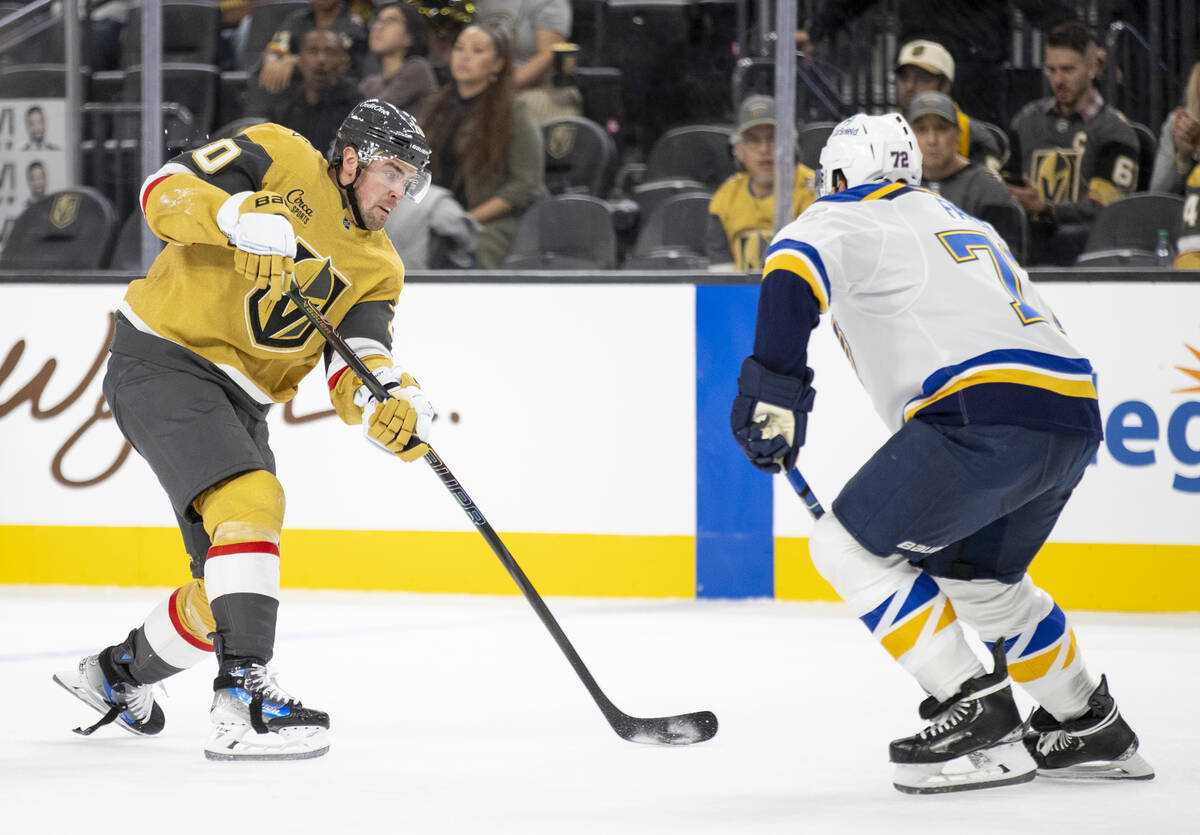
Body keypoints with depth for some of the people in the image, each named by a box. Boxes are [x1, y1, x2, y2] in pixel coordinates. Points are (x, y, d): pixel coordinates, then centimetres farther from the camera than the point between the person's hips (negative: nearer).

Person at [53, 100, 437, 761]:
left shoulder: (379, 267, 10)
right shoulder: (278, 159, -5)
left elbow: (354, 370, -4)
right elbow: (165, 190, -13)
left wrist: (390, 403, -27)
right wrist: (238, 216, -31)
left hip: (238, 404, 8)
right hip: (162, 362, -8)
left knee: (232, 587, 9)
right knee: (252, 501, -28)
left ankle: (119, 675, 35)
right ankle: (242, 697, -33)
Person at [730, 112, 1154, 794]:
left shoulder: (845, 217, 10)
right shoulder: (962, 222, 35)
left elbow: (797, 266, -13)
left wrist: (774, 382, -19)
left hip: (989, 412, -9)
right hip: (1074, 420, 9)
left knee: (850, 548, 1)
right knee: (975, 575, 28)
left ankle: (980, 716, -5)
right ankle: (1093, 730, 33)